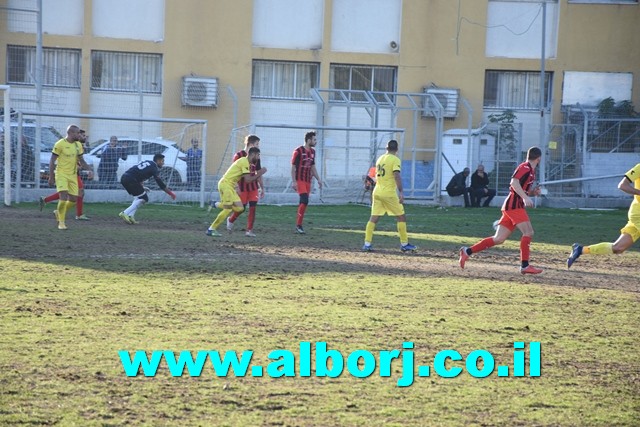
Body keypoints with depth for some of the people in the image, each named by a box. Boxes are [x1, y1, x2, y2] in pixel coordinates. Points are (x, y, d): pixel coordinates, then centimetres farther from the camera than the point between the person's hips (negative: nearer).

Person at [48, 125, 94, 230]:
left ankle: (59, 212, 30)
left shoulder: (78, 145, 7)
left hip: (73, 175, 6)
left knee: (73, 199, 4)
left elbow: (81, 160, 16)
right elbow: (52, 161, -7)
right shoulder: (60, 144, -12)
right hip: (61, 174, -6)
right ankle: (61, 222, -5)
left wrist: (89, 170, 1)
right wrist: (51, 177, -10)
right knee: (64, 196, -17)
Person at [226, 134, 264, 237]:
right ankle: (230, 220, 29)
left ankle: (249, 230, 0)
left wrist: (262, 187, 15)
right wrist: (236, 187, -16)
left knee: (253, 207, -5)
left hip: (253, 186, 5)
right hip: (242, 186, -4)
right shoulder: (239, 155, -9)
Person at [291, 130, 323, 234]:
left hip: (308, 181, 7)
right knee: (304, 201, -18)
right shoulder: (298, 151, -10)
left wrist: (318, 179, 15)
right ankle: (299, 225, -12)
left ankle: (298, 225, 12)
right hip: (300, 180, -7)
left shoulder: (312, 152, 12)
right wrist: (294, 181, -16)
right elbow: (293, 167, -11)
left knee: (302, 203, 7)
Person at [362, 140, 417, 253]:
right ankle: (404, 244, 7)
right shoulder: (395, 160, -7)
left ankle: (367, 244, -2)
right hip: (389, 193, -6)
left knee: (373, 218, 5)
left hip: (377, 192, 6)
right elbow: (397, 176, -20)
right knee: (401, 217, 5)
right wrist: (401, 192, -23)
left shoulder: (380, 159, 14)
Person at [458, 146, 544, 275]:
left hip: (513, 206, 9)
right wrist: (525, 197, -31)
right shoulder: (525, 167, -9)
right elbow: (514, 182, -23)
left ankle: (467, 251, 8)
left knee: (498, 239, 5)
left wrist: (533, 192, 10)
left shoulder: (531, 171, 21)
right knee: (528, 232, -14)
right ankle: (525, 266, -14)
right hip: (514, 205, -9)